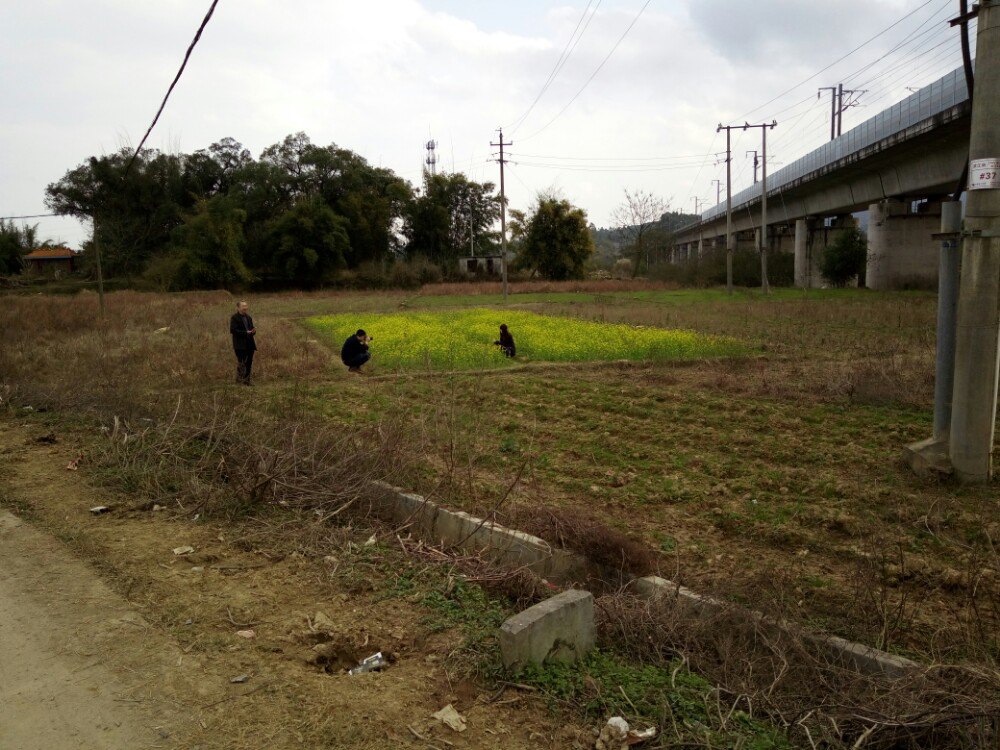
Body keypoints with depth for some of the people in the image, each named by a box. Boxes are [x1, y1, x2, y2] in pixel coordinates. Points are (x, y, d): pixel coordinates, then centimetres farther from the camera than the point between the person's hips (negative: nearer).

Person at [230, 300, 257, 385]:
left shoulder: (248, 317, 15)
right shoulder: (234, 318, -8)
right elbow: (232, 330, -16)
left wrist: (253, 331, -1)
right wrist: (245, 333, -19)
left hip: (249, 344, 7)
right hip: (240, 345, -7)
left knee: (249, 362, 8)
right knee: (241, 363, -2)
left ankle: (246, 380, 17)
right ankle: (240, 380, 6)